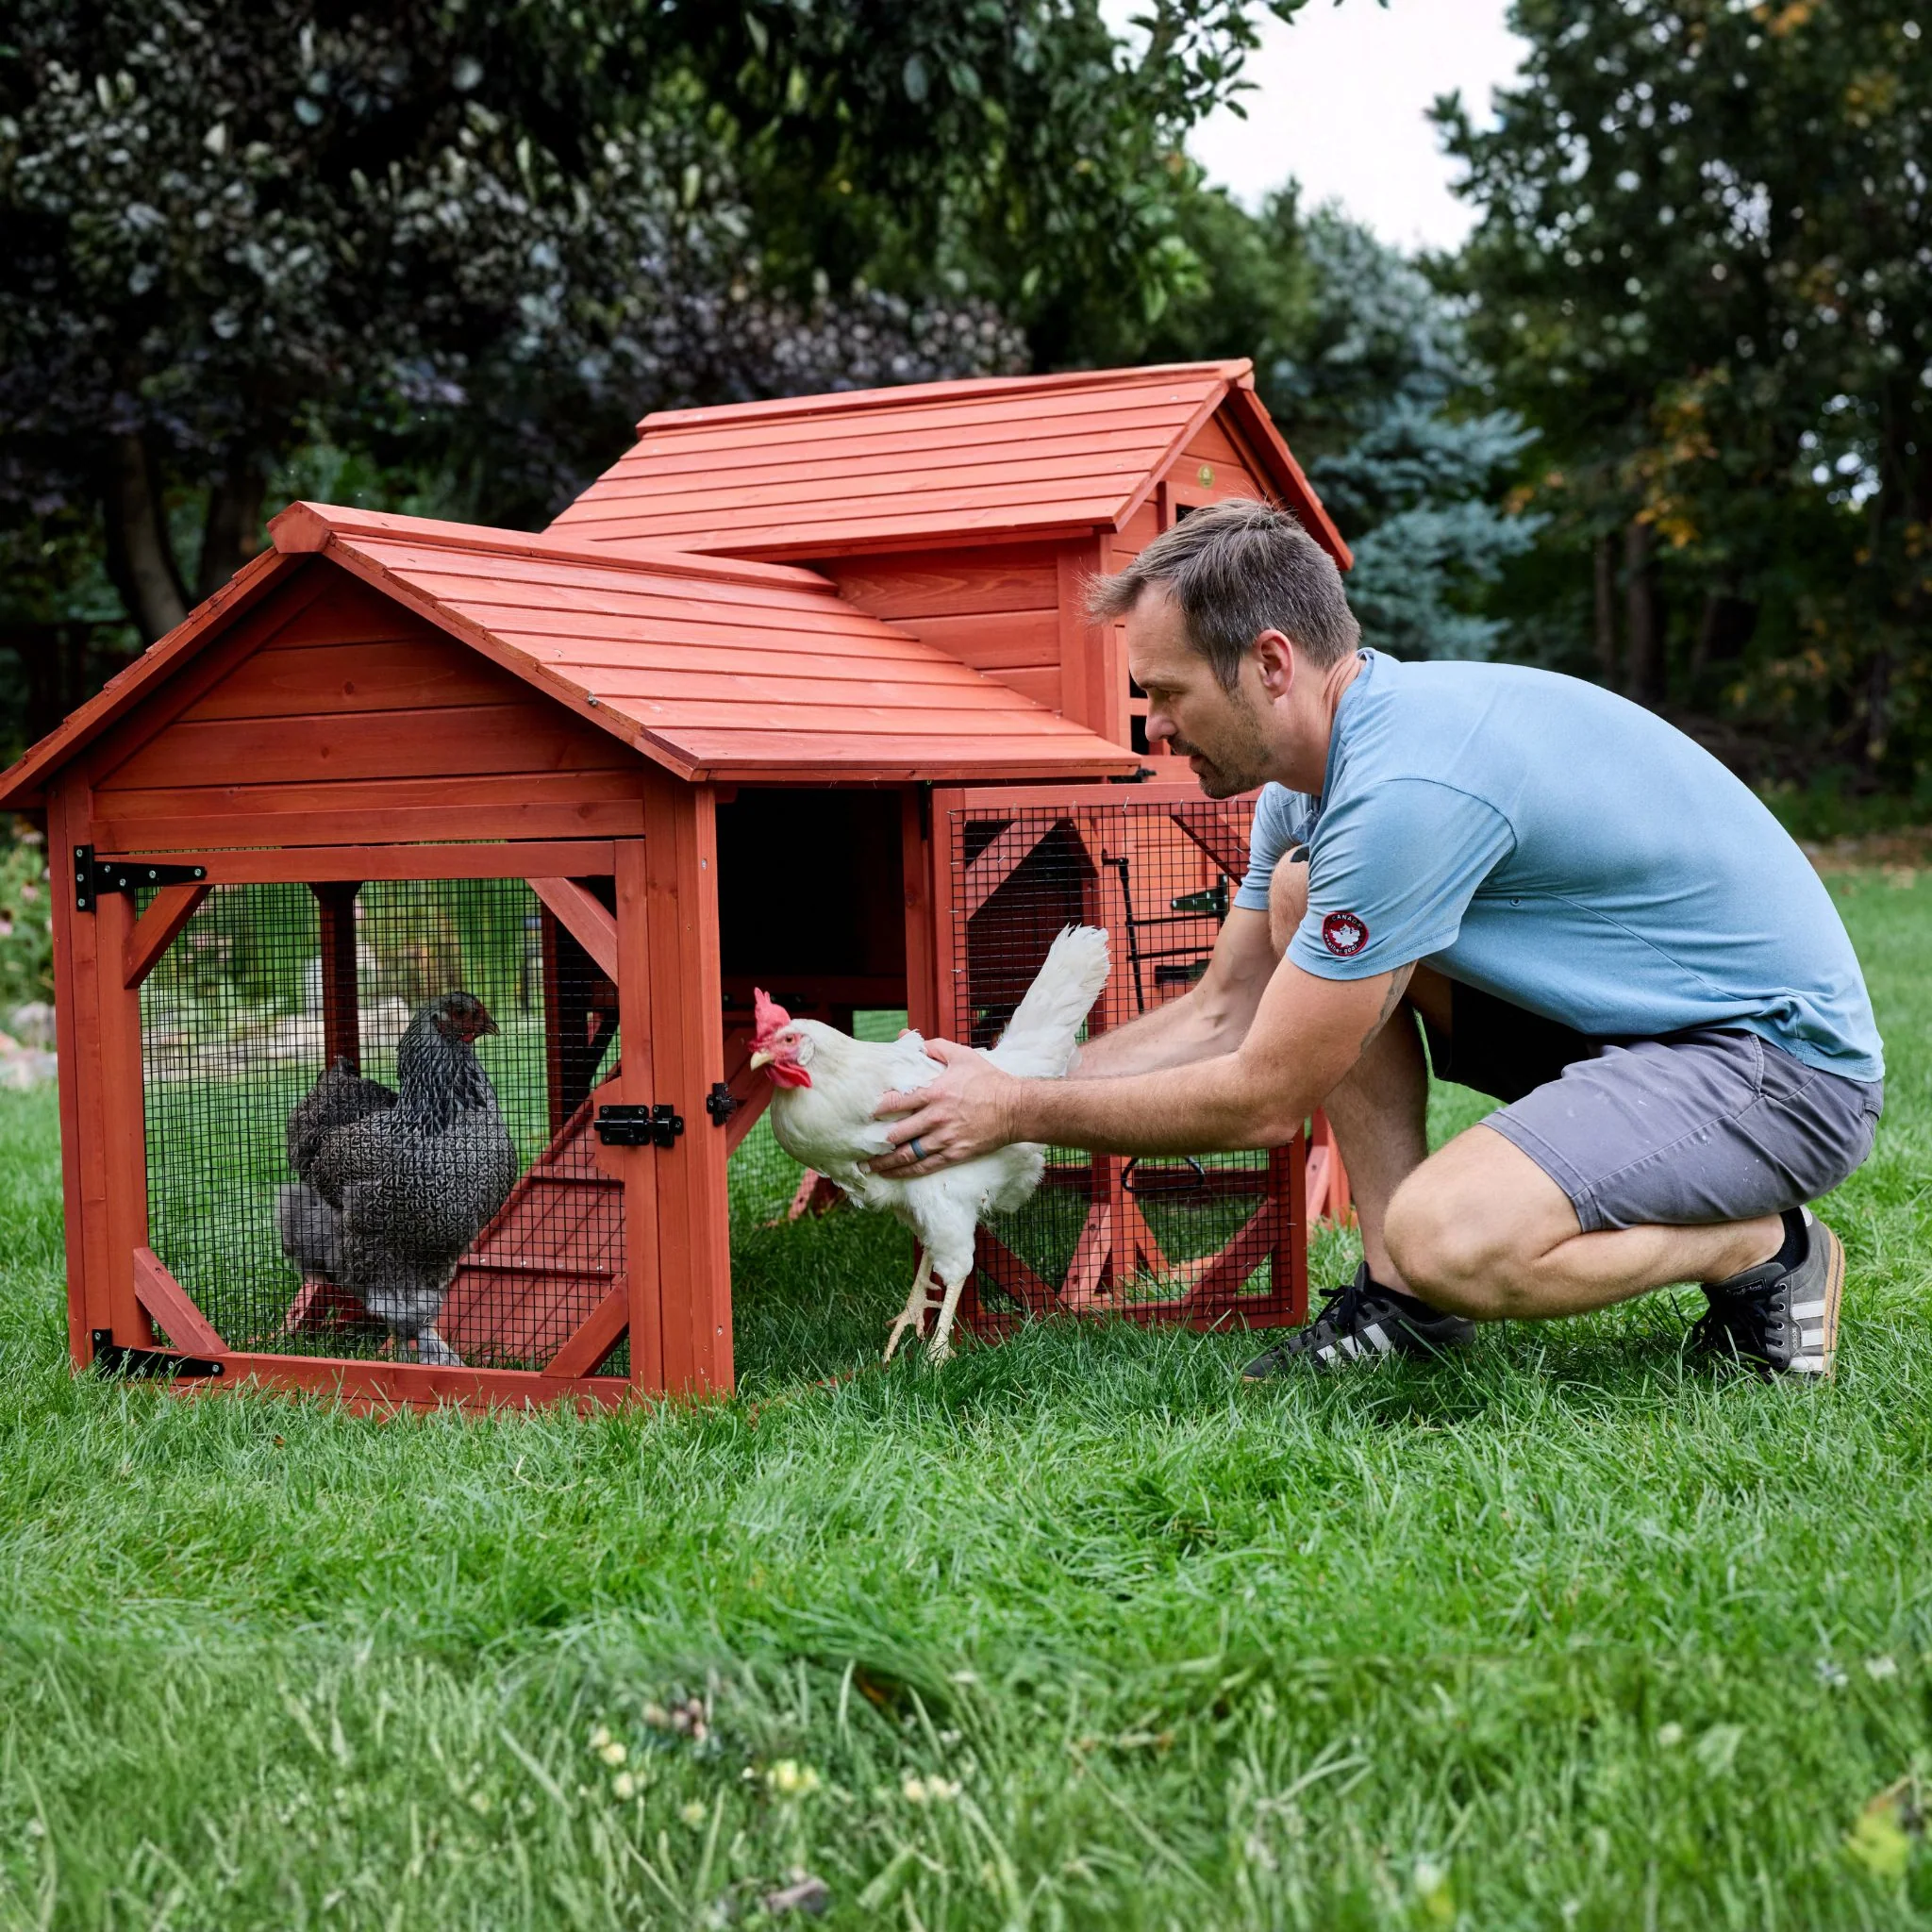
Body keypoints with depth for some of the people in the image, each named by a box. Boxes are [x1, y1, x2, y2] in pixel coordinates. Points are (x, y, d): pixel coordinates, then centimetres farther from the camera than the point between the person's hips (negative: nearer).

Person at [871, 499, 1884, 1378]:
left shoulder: (1408, 789, -28)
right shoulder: (1317, 766, 2)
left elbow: (1261, 1100, -21)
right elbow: (1222, 1014, 12)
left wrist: (1018, 1113, -12)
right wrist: (1004, 1081, 6)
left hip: (1786, 1058, -10)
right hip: (1610, 1016, 10)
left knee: (1449, 1238, -32)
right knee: (1302, 890, 1)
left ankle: (1768, 1252, -4)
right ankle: (1400, 1296, 0)